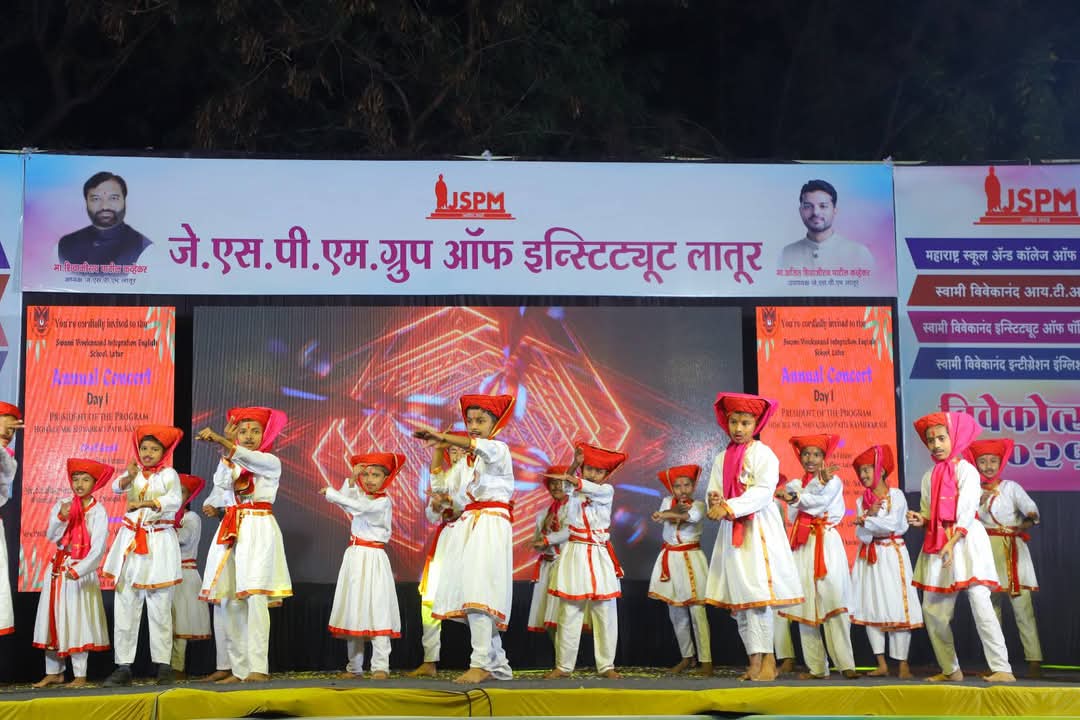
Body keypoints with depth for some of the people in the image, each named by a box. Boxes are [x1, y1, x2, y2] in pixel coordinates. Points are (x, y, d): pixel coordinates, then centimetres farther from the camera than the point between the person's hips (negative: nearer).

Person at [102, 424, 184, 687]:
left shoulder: (169, 474, -1)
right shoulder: (134, 472, 9)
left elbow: (175, 500, -19)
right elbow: (117, 487, -11)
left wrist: (144, 503, -31)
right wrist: (129, 477, -32)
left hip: (159, 543, -3)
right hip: (131, 541, 4)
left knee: (160, 608, -1)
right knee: (125, 606, 1)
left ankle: (163, 666, 5)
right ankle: (123, 666, 5)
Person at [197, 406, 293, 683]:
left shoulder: (270, 462, 3)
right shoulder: (233, 463, 16)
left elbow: (250, 458, -19)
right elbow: (221, 483, -5)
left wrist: (222, 441, -33)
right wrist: (224, 446, -12)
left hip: (259, 531, -5)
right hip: (233, 532, 5)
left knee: (255, 596, -16)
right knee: (233, 601, 2)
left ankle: (258, 667, -18)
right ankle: (239, 669, 6)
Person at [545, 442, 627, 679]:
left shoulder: (607, 491, 4)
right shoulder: (573, 489, 8)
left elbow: (596, 490, -17)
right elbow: (566, 481, -13)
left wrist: (577, 482, -33)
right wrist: (575, 464, -28)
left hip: (600, 556, 0)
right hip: (576, 553, 0)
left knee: (605, 612, 0)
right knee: (569, 612, 1)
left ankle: (606, 665, 7)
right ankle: (563, 666, 6)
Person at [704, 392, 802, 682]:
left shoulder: (763, 454, -4)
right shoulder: (722, 459, 14)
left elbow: (763, 492, -16)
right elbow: (713, 493, 9)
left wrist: (728, 507, -23)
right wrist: (714, 502, -15)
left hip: (760, 530, -6)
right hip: (732, 531, 6)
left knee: (757, 593, -14)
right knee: (737, 598, 4)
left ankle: (767, 660, -12)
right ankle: (755, 663, 8)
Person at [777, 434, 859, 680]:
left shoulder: (834, 481, 6)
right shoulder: (796, 483, 16)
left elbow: (821, 501, -11)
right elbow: (792, 492, -7)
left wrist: (796, 498, -4)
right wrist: (819, 483, -16)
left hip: (827, 543, -4)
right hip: (803, 546, 4)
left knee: (833, 602, -12)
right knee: (805, 605, 0)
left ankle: (846, 664, -13)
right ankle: (816, 667, 2)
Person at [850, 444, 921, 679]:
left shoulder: (896, 495, -3)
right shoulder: (862, 501, 10)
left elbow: (892, 524, -18)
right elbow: (861, 535, 0)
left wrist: (866, 521, -12)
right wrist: (870, 515, -15)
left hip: (892, 553, -5)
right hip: (869, 556, 5)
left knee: (897, 607, -7)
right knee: (870, 606, 3)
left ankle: (903, 664, -4)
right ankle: (881, 664, 9)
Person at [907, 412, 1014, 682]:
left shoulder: (965, 470, -4)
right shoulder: (929, 476, 14)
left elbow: (967, 511, -13)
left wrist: (952, 543, -23)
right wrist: (920, 520, -8)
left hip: (966, 541, -7)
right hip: (936, 544, 7)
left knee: (980, 603, -15)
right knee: (932, 609, 5)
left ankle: (1002, 669, -14)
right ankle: (950, 670, 16)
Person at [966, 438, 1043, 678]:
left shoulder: (1011, 487, 1)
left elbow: (1030, 507, -14)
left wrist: (1029, 520, -35)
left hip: (1012, 551, -3)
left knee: (1022, 607, -10)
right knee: (990, 606, 7)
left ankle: (1034, 660, -12)